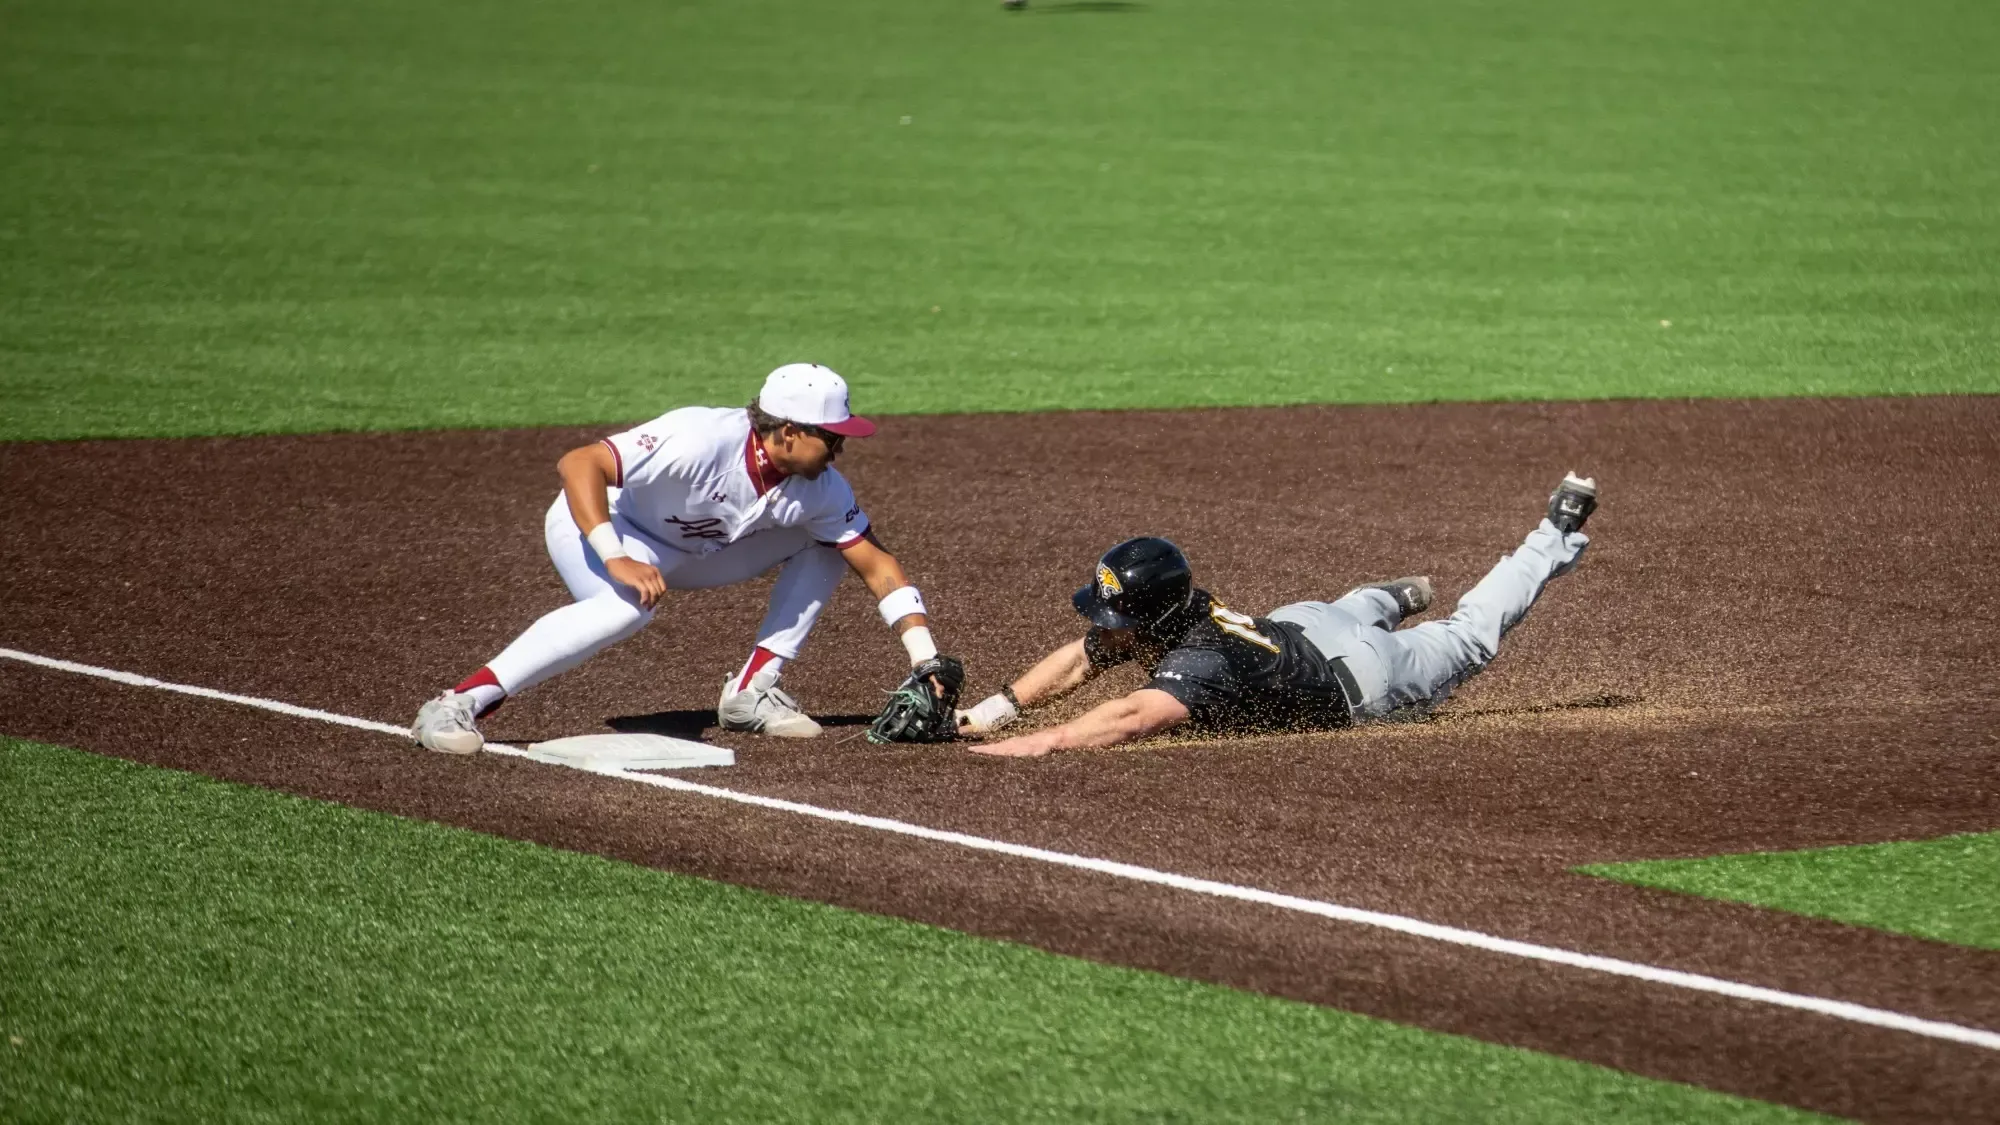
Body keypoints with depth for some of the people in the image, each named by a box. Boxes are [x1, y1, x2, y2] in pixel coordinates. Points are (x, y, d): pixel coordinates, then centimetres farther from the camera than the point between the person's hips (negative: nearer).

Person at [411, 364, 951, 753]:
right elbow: (578, 463, -38)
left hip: (690, 550, 7)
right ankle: (457, 705, -37)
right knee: (628, 605, -40)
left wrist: (927, 660, -17)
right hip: (596, 522, -7)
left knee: (825, 543, -2)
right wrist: (616, 559, -46)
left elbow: (878, 565, -8)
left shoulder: (821, 489, -15)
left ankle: (751, 691, 0)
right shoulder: (701, 441, -35)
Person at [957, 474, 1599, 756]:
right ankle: (1393, 600, 69)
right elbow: (1076, 662, -13)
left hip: (1363, 681, -5)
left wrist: (1041, 743, -74)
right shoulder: (1148, 619, -24)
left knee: (1467, 640, 21)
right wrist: (992, 712, -27)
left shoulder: (1196, 662, -46)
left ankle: (1555, 541, 38)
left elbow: (1134, 717, -63)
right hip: (1299, 623, 5)